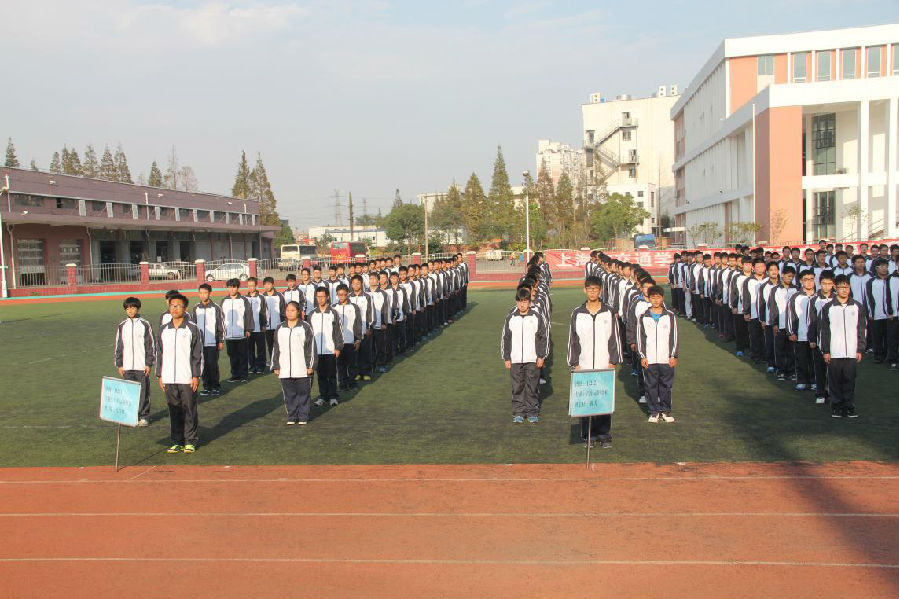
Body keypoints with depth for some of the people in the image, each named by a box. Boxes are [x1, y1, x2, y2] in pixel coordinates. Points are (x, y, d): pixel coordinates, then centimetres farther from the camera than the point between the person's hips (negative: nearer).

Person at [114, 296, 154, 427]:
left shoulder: (145, 324, -1)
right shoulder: (122, 326, 8)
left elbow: (151, 345, 0)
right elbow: (118, 346, 12)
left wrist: (149, 363, -5)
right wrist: (119, 364, 7)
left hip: (142, 365, -3)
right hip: (127, 366, 3)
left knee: (143, 391, 1)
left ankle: (144, 416, 10)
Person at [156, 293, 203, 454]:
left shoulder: (192, 329, -2)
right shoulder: (163, 330, 9)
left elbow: (198, 354, -2)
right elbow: (159, 353, 13)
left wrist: (196, 376, -7)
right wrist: (160, 376, 8)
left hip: (187, 379, -3)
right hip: (169, 379, 3)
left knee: (189, 411, 3)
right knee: (174, 411, 8)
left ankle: (190, 442, 13)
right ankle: (177, 442, 17)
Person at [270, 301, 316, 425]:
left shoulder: (306, 327, 1)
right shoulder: (280, 329, 12)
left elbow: (311, 347, 0)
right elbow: (276, 349, 15)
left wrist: (310, 365, -5)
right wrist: (275, 366, 9)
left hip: (302, 369, -3)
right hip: (285, 370, 3)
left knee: (303, 393, 3)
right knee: (289, 394, 7)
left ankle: (303, 417, 12)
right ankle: (291, 417, 16)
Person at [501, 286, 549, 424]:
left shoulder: (537, 318, 1)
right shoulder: (510, 319, 4)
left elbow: (544, 338, 5)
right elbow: (505, 339, 9)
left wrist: (541, 356, -1)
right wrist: (506, 358, 5)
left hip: (533, 360, -1)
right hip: (515, 360, 1)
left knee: (532, 387, 3)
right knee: (517, 387, 4)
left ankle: (532, 412, 13)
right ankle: (518, 412, 13)